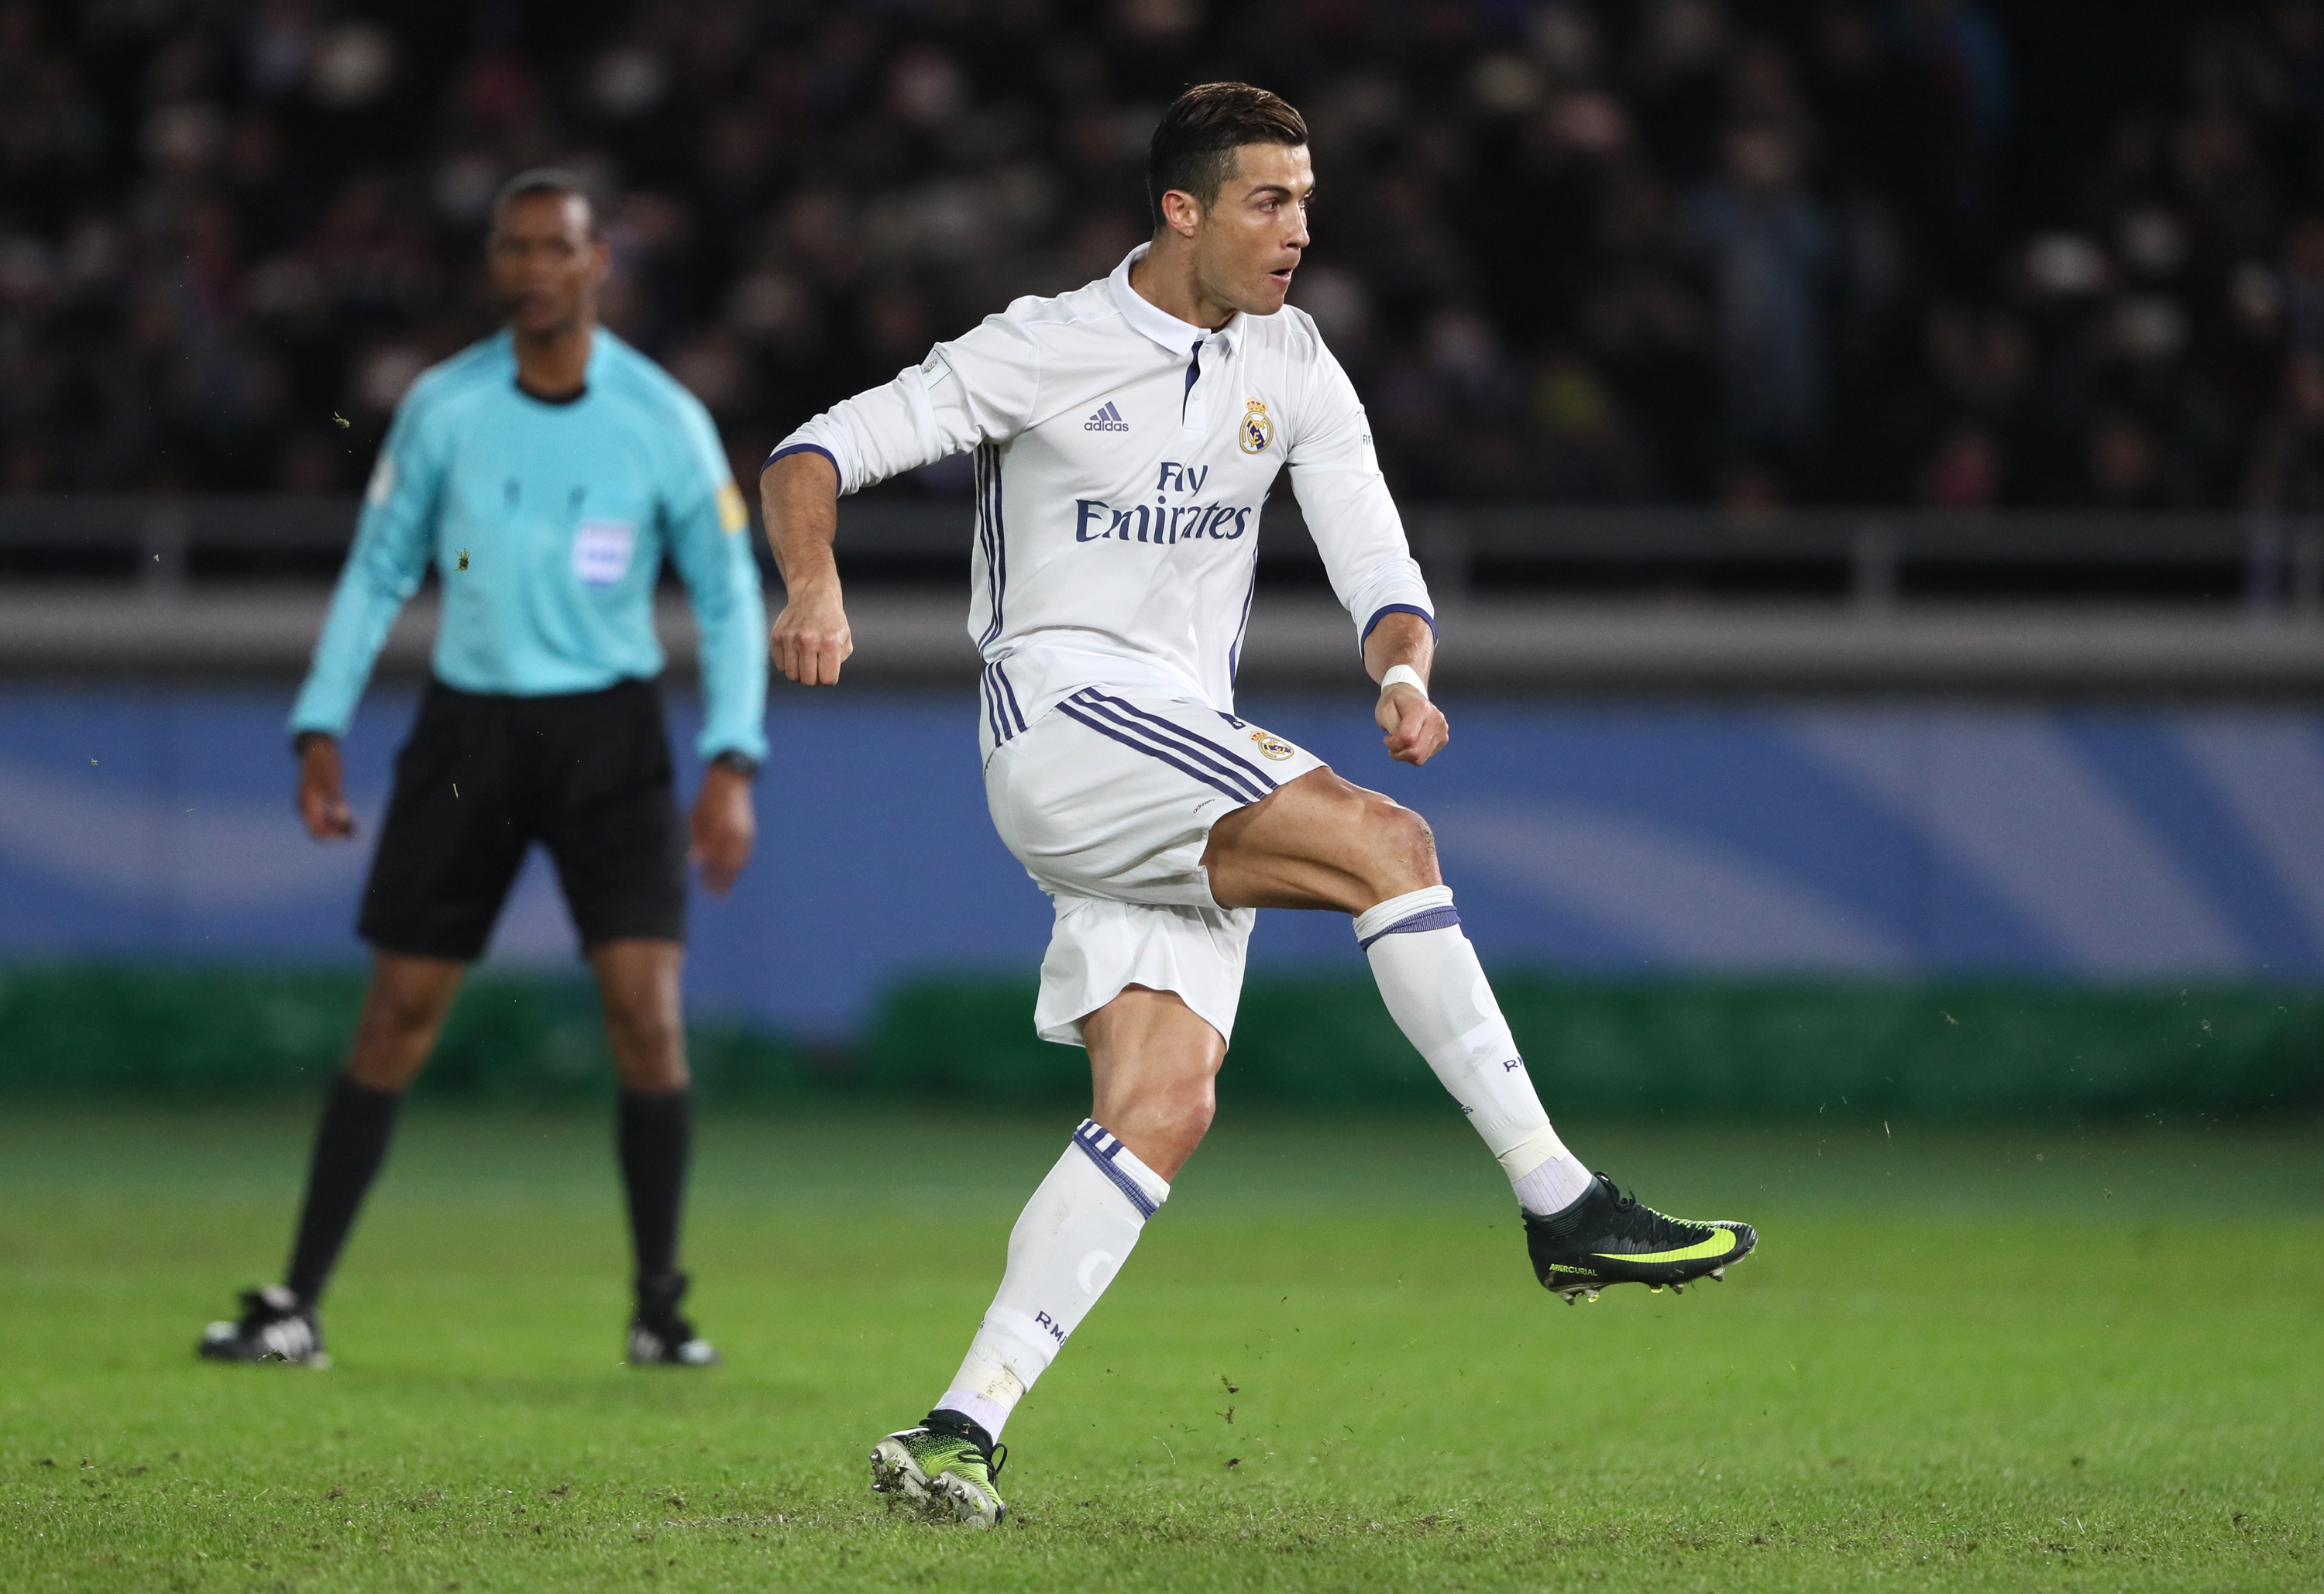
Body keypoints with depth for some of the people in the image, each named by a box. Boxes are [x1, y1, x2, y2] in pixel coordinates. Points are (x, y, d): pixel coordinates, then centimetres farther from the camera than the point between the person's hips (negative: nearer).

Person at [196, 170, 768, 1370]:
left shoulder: (660, 418, -5)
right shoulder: (442, 407, -2)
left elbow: (728, 594, 0)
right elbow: (377, 571, 8)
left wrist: (732, 765, -9)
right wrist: (321, 728, 0)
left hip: (609, 730, -1)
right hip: (468, 725, 1)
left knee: (645, 1010, -12)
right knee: (395, 1014, 0)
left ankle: (659, 1307, 2)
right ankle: (298, 1305, 6)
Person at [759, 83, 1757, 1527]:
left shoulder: (1291, 366, 12)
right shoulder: (1050, 348, -3)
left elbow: (1378, 567, 9)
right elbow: (818, 453, -3)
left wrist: (1403, 674, -15)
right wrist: (818, 589, -24)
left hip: (1193, 773, 6)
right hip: (1063, 712, -6)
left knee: (1163, 1110, -10)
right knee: (1383, 841, -24)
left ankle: (962, 1429, -11)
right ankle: (1563, 1206, -24)